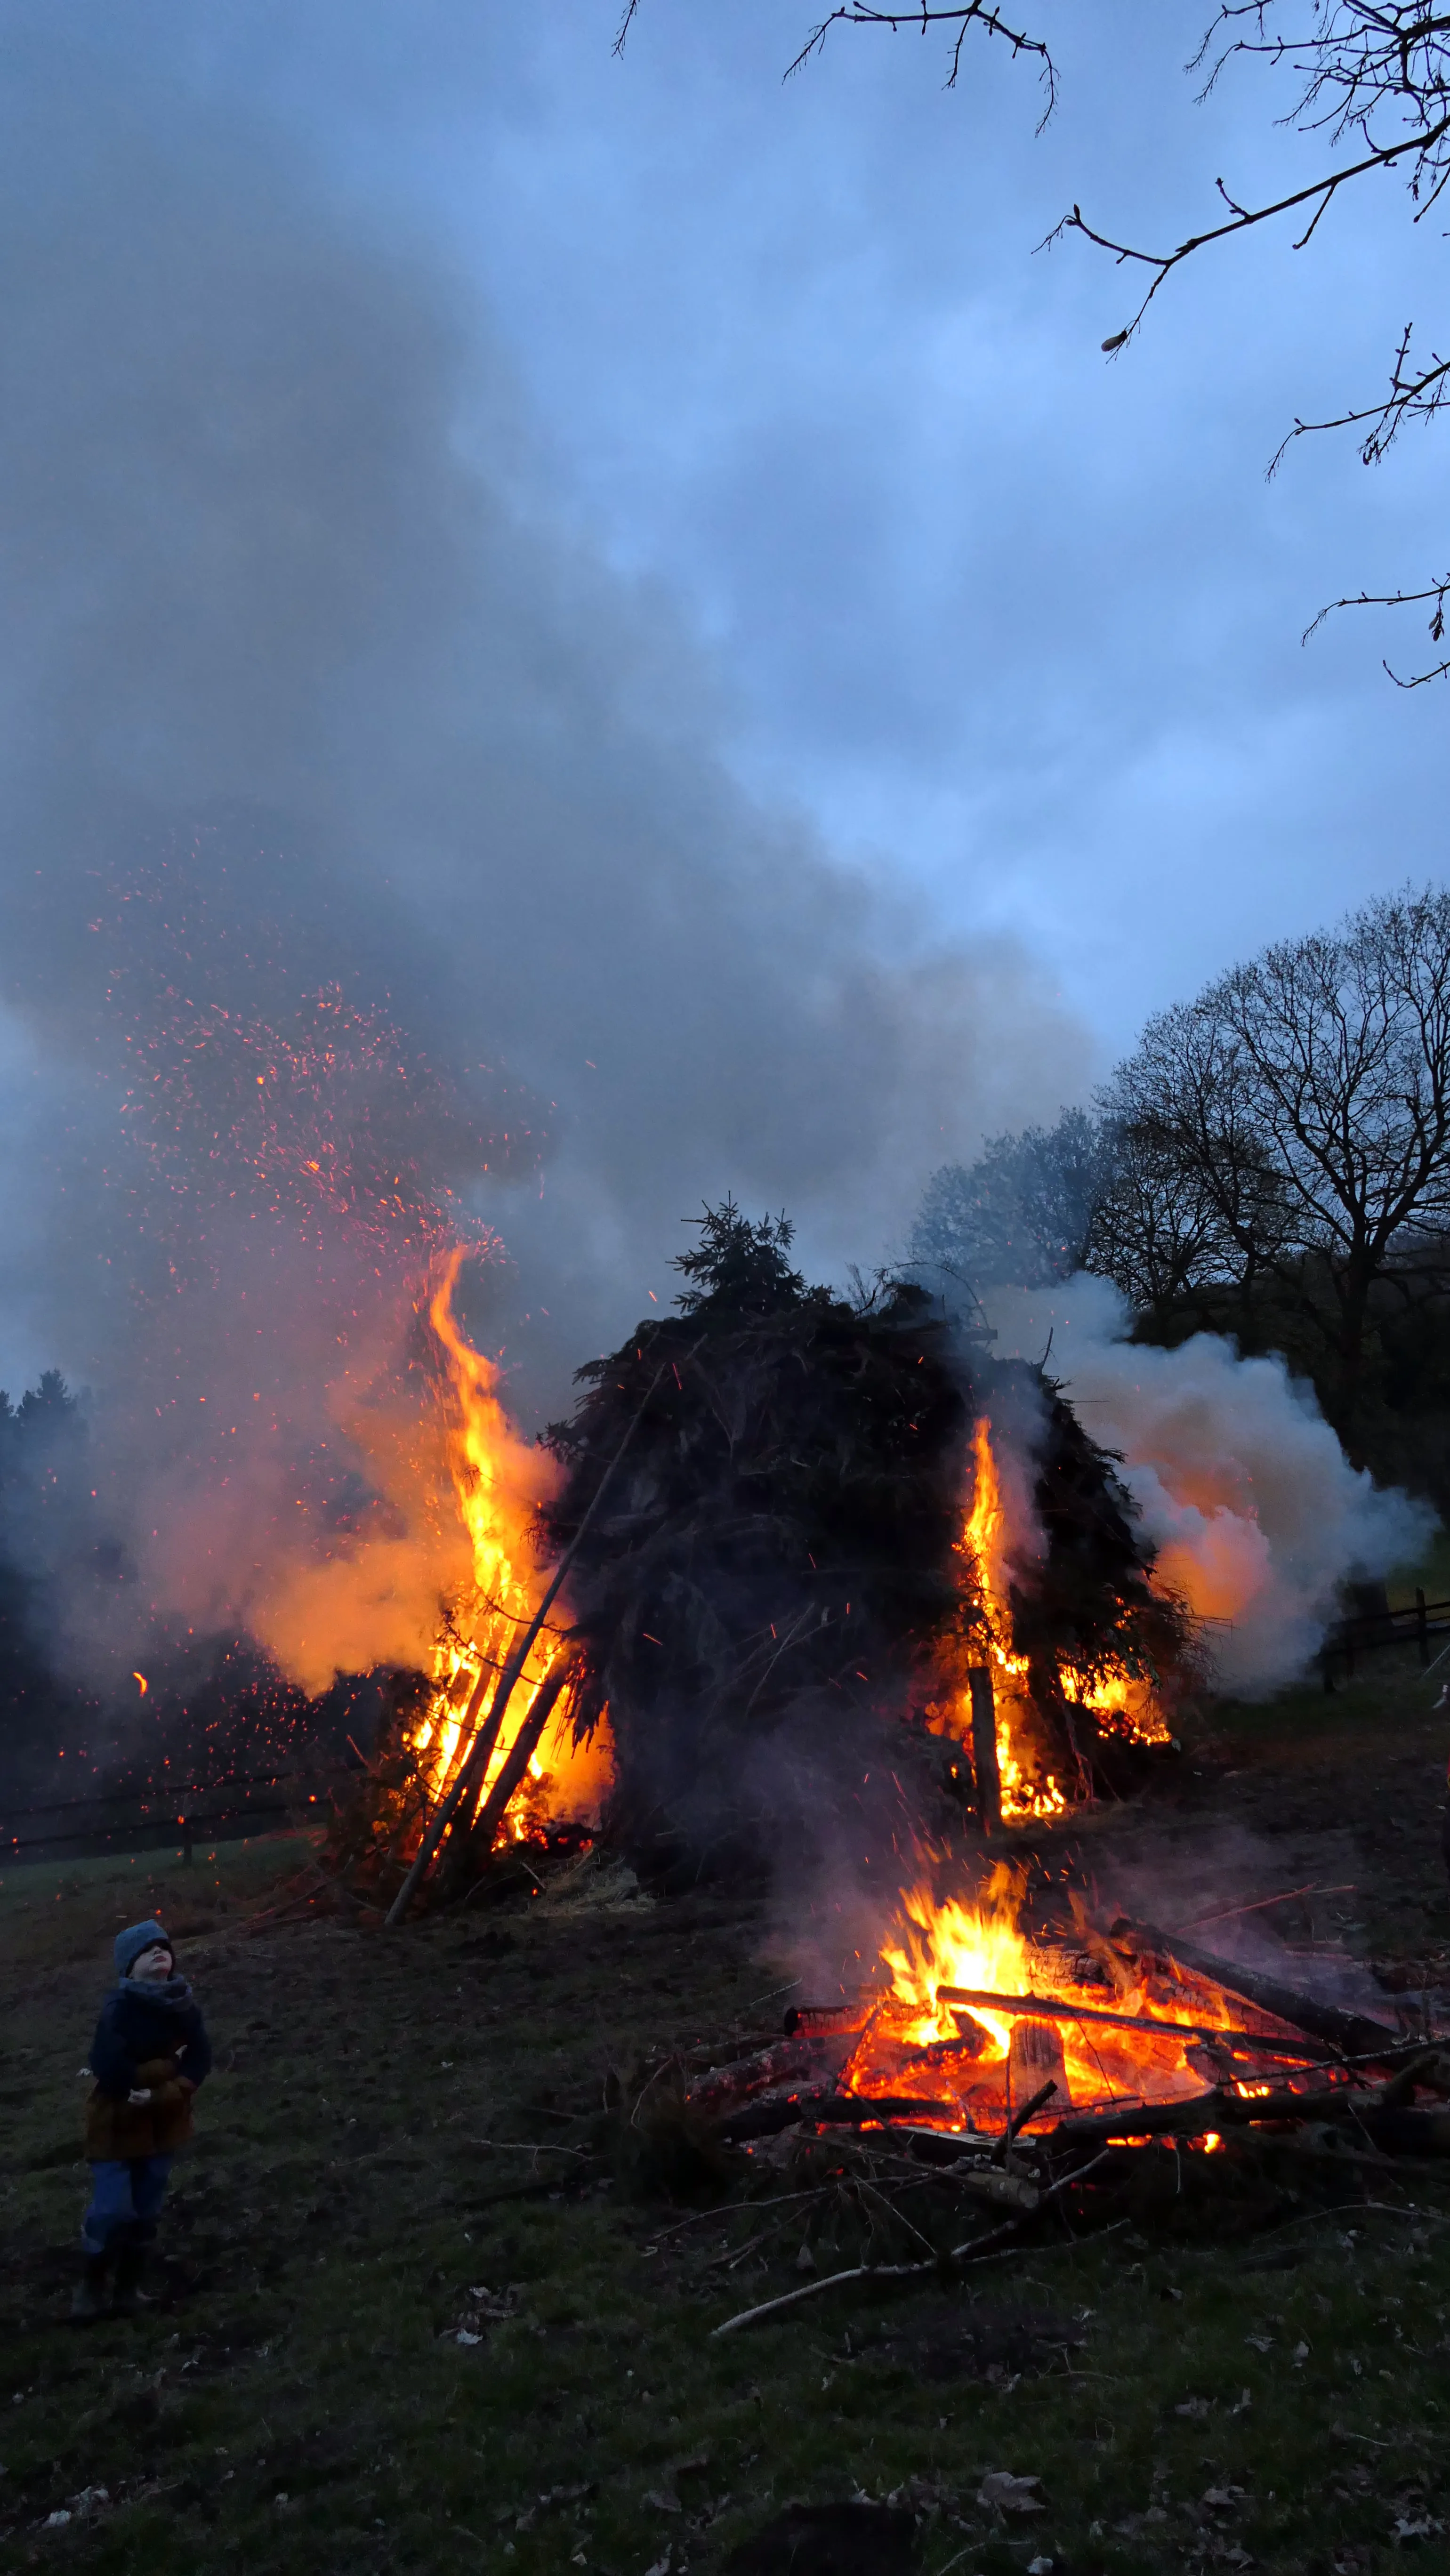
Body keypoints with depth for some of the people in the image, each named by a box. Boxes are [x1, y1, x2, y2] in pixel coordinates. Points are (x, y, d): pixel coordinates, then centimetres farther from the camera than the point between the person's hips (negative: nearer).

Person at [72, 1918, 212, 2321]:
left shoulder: (183, 2007, -5)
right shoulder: (118, 2010, -19)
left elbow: (201, 2062, -7)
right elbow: (111, 2072, -28)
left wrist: (162, 2095, -21)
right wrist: (167, 2066, -19)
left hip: (163, 2124, 4)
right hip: (117, 2125, -4)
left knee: (146, 2210, 12)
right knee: (112, 2210, -5)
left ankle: (129, 2285, 30)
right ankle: (91, 2281, 21)